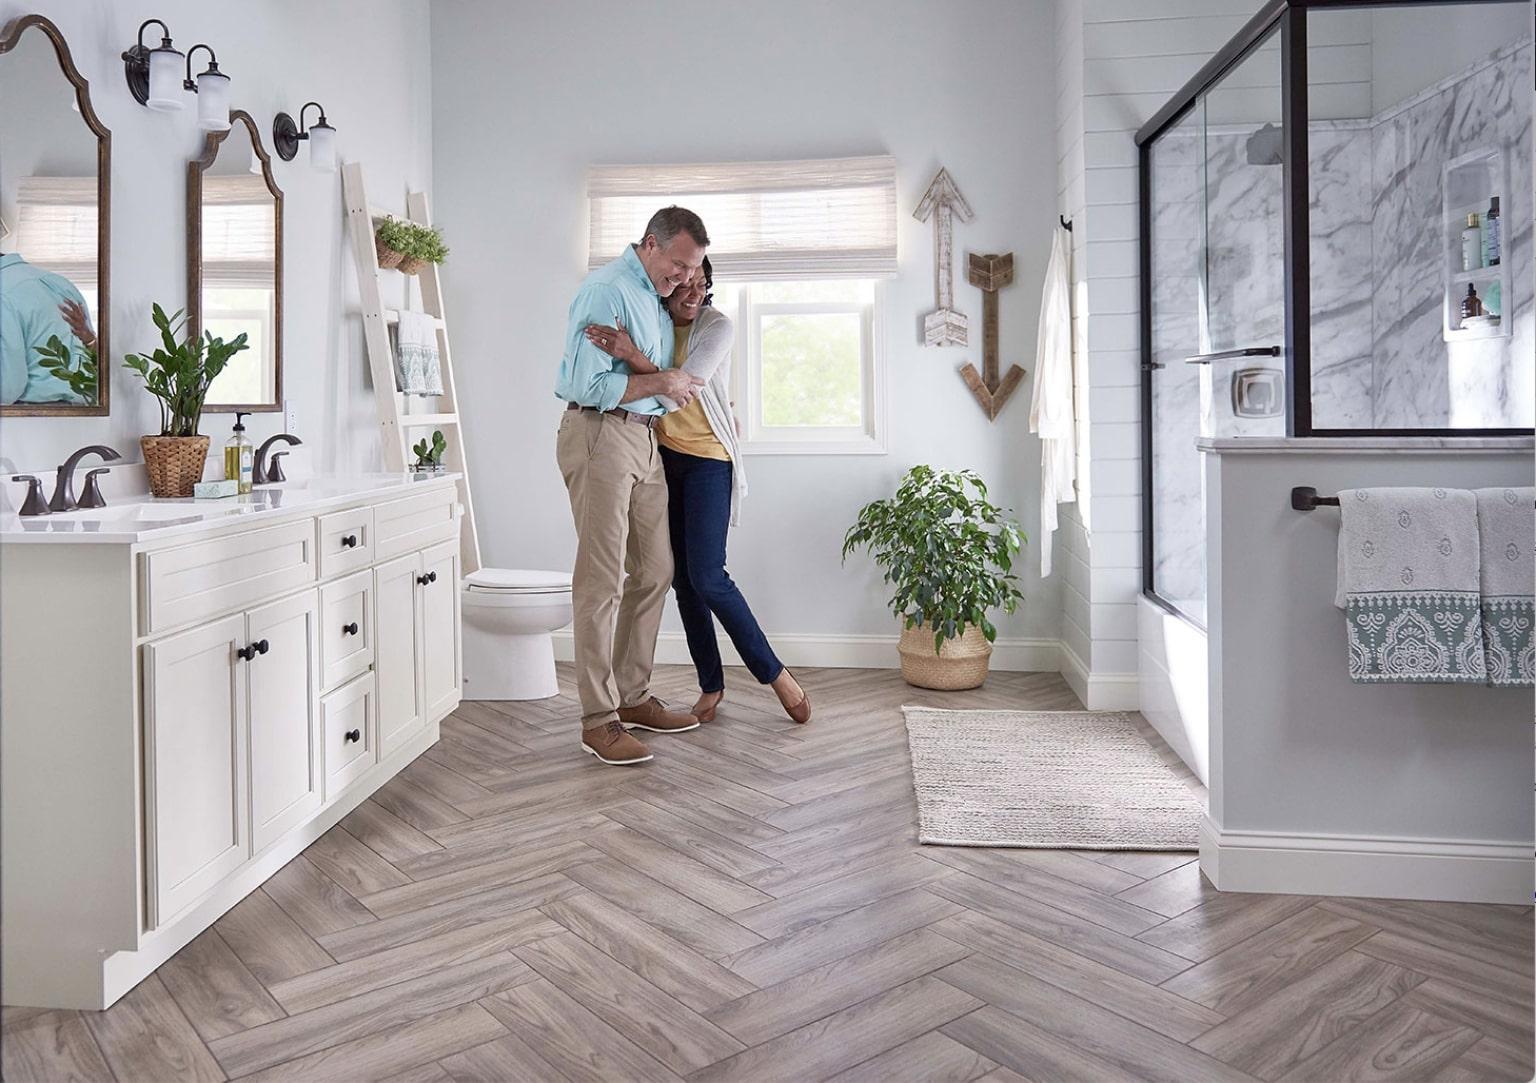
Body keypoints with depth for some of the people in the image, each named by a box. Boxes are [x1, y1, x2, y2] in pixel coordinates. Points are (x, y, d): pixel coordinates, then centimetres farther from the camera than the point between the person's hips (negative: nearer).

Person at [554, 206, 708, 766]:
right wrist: (660, 382, -12)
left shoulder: (659, 298, 18)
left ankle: (632, 696, 20)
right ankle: (598, 718, -5)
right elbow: (587, 385, -20)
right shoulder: (605, 291, -12)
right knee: (602, 579, -10)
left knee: (653, 572, 10)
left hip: (645, 438, 9)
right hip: (600, 433, -9)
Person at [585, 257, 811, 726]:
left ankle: (775, 673, 2)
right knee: (681, 577, 6)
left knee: (706, 577, -13)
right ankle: (710, 683, 17)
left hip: (707, 461, -5)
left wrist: (633, 356, -37)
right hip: (664, 456, 5)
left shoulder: (717, 326, -12)